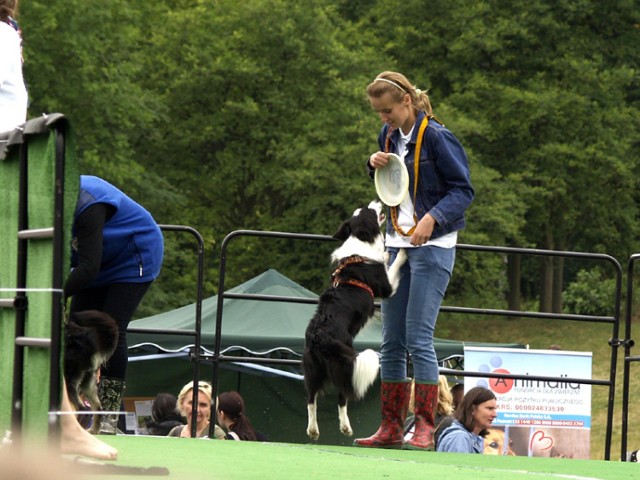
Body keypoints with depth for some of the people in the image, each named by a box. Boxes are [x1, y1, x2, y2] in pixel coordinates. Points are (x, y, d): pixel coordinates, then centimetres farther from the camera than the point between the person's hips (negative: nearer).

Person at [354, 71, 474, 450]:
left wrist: (433, 219, -26)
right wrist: (376, 164, 2)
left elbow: (463, 190, -12)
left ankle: (426, 429, -8)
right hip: (397, 244, 8)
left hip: (432, 247, -8)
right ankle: (391, 428, 11)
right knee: (392, 343, 6)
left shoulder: (436, 137, -12)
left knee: (419, 339, -12)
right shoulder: (390, 135, 10)